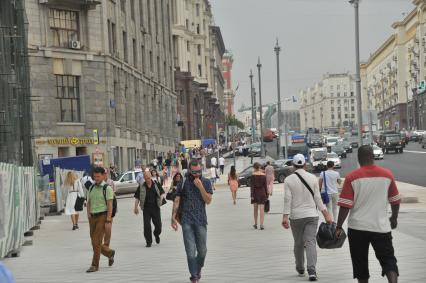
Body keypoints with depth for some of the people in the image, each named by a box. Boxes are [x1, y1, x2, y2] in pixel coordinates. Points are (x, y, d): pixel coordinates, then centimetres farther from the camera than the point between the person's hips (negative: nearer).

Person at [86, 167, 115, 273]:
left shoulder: (107, 188, -6)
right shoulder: (91, 187, 12)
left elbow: (110, 205, -10)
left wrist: (108, 221, -16)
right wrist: (88, 214, 1)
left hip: (103, 216, -6)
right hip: (93, 217, 6)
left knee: (96, 242, -10)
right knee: (95, 242, 10)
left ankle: (95, 265, -2)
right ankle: (110, 253, 34)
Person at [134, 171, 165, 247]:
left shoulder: (156, 184, 3)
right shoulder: (141, 187, 0)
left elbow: (162, 193, 13)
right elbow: (137, 197, 4)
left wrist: (161, 197, -8)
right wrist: (136, 207, -1)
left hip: (156, 207, 1)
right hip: (146, 209, -1)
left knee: (158, 225, 3)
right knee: (146, 225, -6)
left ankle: (156, 234, 36)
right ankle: (149, 242, 5)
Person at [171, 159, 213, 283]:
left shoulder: (206, 182, 4)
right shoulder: (183, 183, 3)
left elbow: (208, 201, -4)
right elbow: (177, 201, 6)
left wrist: (200, 187, -14)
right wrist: (173, 217, 0)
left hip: (201, 220, 1)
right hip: (186, 221, -1)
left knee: (202, 250, 8)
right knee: (190, 251, -5)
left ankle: (198, 268, 35)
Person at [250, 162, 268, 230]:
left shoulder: (253, 175, -8)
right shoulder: (263, 175, 0)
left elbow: (252, 186, -10)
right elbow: (265, 186, 3)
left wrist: (252, 195, -8)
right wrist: (266, 195, 10)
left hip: (255, 193, -1)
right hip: (262, 193, 1)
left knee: (255, 209, 13)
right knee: (262, 209, -1)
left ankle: (255, 224, 21)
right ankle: (261, 225, -9)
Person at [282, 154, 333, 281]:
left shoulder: (288, 180, -3)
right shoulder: (313, 177, 1)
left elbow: (287, 199, -9)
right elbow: (317, 198, 1)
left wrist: (285, 216, -11)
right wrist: (326, 214, 6)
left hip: (296, 216, 0)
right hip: (311, 215, 0)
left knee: (298, 244, 14)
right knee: (311, 242, -4)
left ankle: (300, 269, 27)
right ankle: (312, 271, -18)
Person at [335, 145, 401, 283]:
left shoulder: (352, 177, -8)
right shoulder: (387, 175, 0)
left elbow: (345, 206, -11)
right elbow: (395, 200, 11)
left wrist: (339, 227, -2)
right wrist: (394, 218, 27)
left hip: (358, 227, -1)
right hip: (381, 226, 1)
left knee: (360, 263, 12)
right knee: (388, 260, 6)